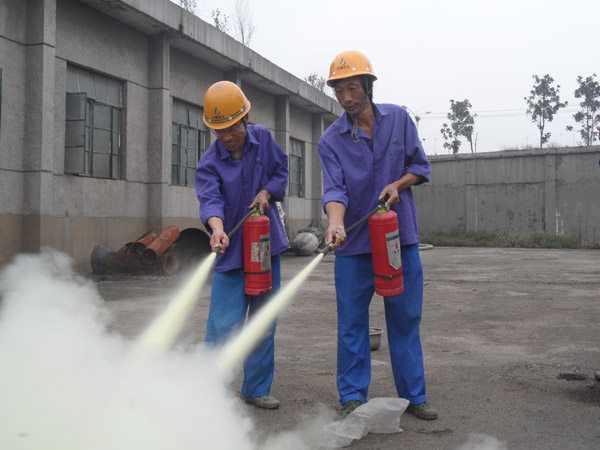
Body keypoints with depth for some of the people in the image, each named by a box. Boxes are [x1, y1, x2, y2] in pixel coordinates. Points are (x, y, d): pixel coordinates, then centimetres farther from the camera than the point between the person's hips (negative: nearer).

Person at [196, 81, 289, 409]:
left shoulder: (263, 138, 0)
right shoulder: (209, 164, -12)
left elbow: (281, 170, 12)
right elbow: (210, 199, -27)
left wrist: (266, 193, -8)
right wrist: (217, 228, -47)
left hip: (266, 245, 4)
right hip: (231, 251, -4)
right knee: (225, 326, -10)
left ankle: (256, 389, 25)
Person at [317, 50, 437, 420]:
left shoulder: (399, 119, 4)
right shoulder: (331, 140, -2)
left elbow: (420, 166, 9)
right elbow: (334, 189, -13)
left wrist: (397, 185, -11)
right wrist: (336, 222, -32)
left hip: (400, 236, 1)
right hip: (354, 243, -1)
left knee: (406, 319, 8)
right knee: (352, 323, 3)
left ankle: (414, 395, 21)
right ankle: (353, 397, 16)